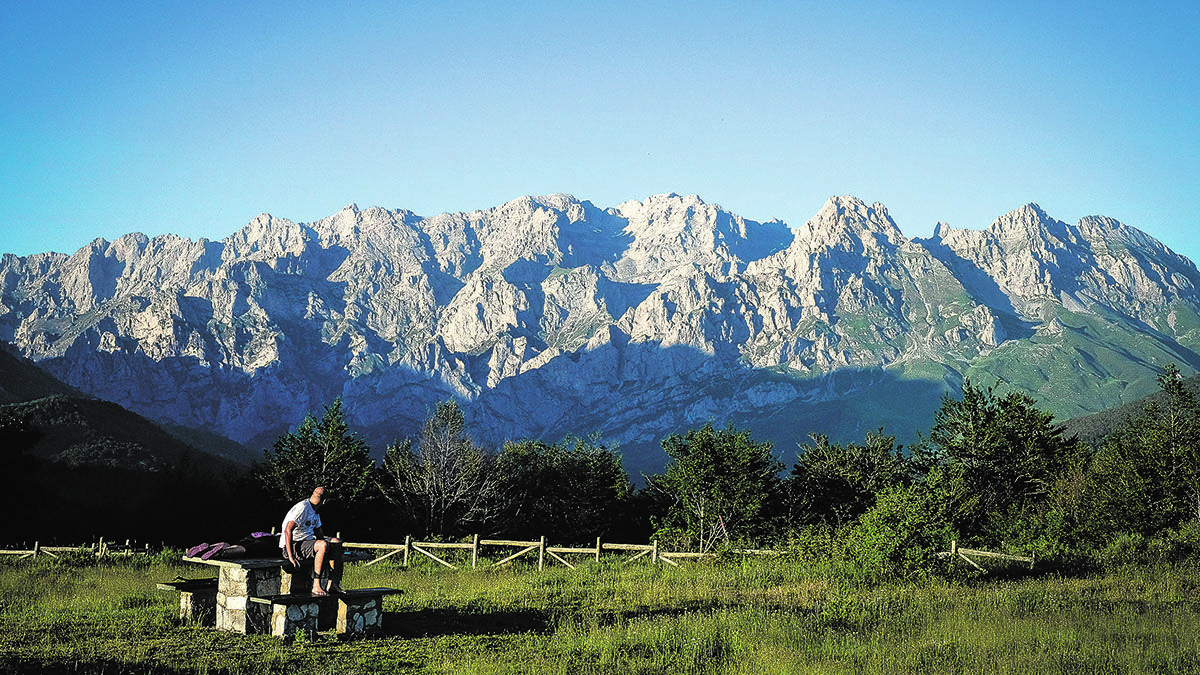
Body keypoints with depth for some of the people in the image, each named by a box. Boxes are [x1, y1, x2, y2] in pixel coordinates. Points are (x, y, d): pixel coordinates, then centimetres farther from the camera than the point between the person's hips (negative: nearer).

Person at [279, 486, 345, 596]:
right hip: (293, 546, -10)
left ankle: (333, 585, -7)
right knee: (322, 545, -32)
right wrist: (290, 556, -31)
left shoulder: (315, 511, 16)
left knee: (336, 542, -2)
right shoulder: (303, 508, -16)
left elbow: (318, 532, 29)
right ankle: (316, 587, -31)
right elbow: (287, 530, -25)